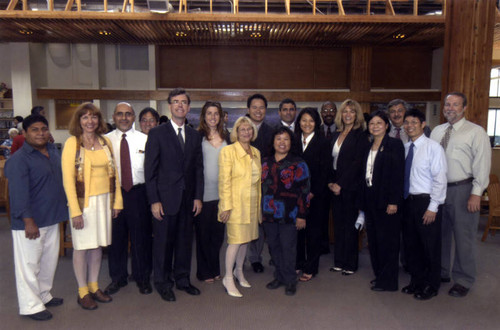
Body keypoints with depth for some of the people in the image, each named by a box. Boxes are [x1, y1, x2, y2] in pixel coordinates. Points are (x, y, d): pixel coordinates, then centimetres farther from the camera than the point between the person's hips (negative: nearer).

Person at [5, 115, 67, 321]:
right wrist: (28, 221, -23)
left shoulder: (53, 151, 7)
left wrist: (63, 210, 17)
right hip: (31, 223, -8)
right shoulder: (19, 159, -15)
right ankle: (31, 306, 18)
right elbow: (19, 193, -20)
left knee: (49, 260, 18)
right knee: (29, 264, 4)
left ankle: (43, 296, 36)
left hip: (52, 219, 8)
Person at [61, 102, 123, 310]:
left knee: (98, 245, 12)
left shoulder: (105, 142, 7)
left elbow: (113, 173, 9)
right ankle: (83, 292, 20)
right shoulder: (72, 143, -7)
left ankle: (94, 286, 27)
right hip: (83, 201, -4)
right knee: (81, 246, 6)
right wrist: (75, 211, -16)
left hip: (104, 200, 5)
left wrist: (117, 201, 5)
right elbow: (68, 179, -11)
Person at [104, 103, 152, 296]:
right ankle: (117, 278, 31)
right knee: (116, 236, 11)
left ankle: (142, 278, 26)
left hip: (138, 192, -1)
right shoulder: (105, 140, 4)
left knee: (141, 236, 7)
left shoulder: (144, 139, 2)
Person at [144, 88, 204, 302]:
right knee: (163, 242, 6)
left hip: (188, 200, 4)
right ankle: (163, 283, 24)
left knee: (185, 241, 13)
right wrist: (154, 200, -11)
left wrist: (198, 197, 4)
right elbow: (150, 170, -6)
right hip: (165, 199, -4)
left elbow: (198, 169, 11)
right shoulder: (157, 133, -3)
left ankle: (182, 279, 30)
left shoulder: (194, 136, 10)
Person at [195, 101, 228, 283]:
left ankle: (214, 269, 26)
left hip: (221, 193, 4)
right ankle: (204, 271, 20)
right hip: (203, 193, -4)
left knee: (218, 234, 11)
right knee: (203, 233, 6)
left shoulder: (226, 138, 10)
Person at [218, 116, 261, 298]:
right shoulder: (228, 151, -8)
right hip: (236, 202, -6)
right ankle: (228, 278, 10)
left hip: (252, 203, 6)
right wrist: (226, 206, -15)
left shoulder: (256, 152, 12)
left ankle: (239, 271, 32)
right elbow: (224, 181, -12)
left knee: (246, 238, 13)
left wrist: (259, 203, 13)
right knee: (235, 240, -5)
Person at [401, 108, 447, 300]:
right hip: (409, 200, 6)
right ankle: (416, 281, 33)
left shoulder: (433, 147, -10)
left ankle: (431, 286, 25)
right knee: (411, 243, 14)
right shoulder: (405, 148, 8)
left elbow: (440, 179, -13)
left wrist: (432, 207, -16)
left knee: (430, 246, 6)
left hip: (426, 202, -6)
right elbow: (402, 176, 10)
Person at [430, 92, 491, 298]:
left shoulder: (475, 132, -5)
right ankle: (441, 273, 33)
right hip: (439, 188, 5)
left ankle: (463, 281, 19)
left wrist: (476, 193, -15)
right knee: (440, 233, 16)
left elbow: (482, 164, -9)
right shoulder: (437, 131, 11)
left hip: (463, 190, -5)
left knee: (464, 237, 3)